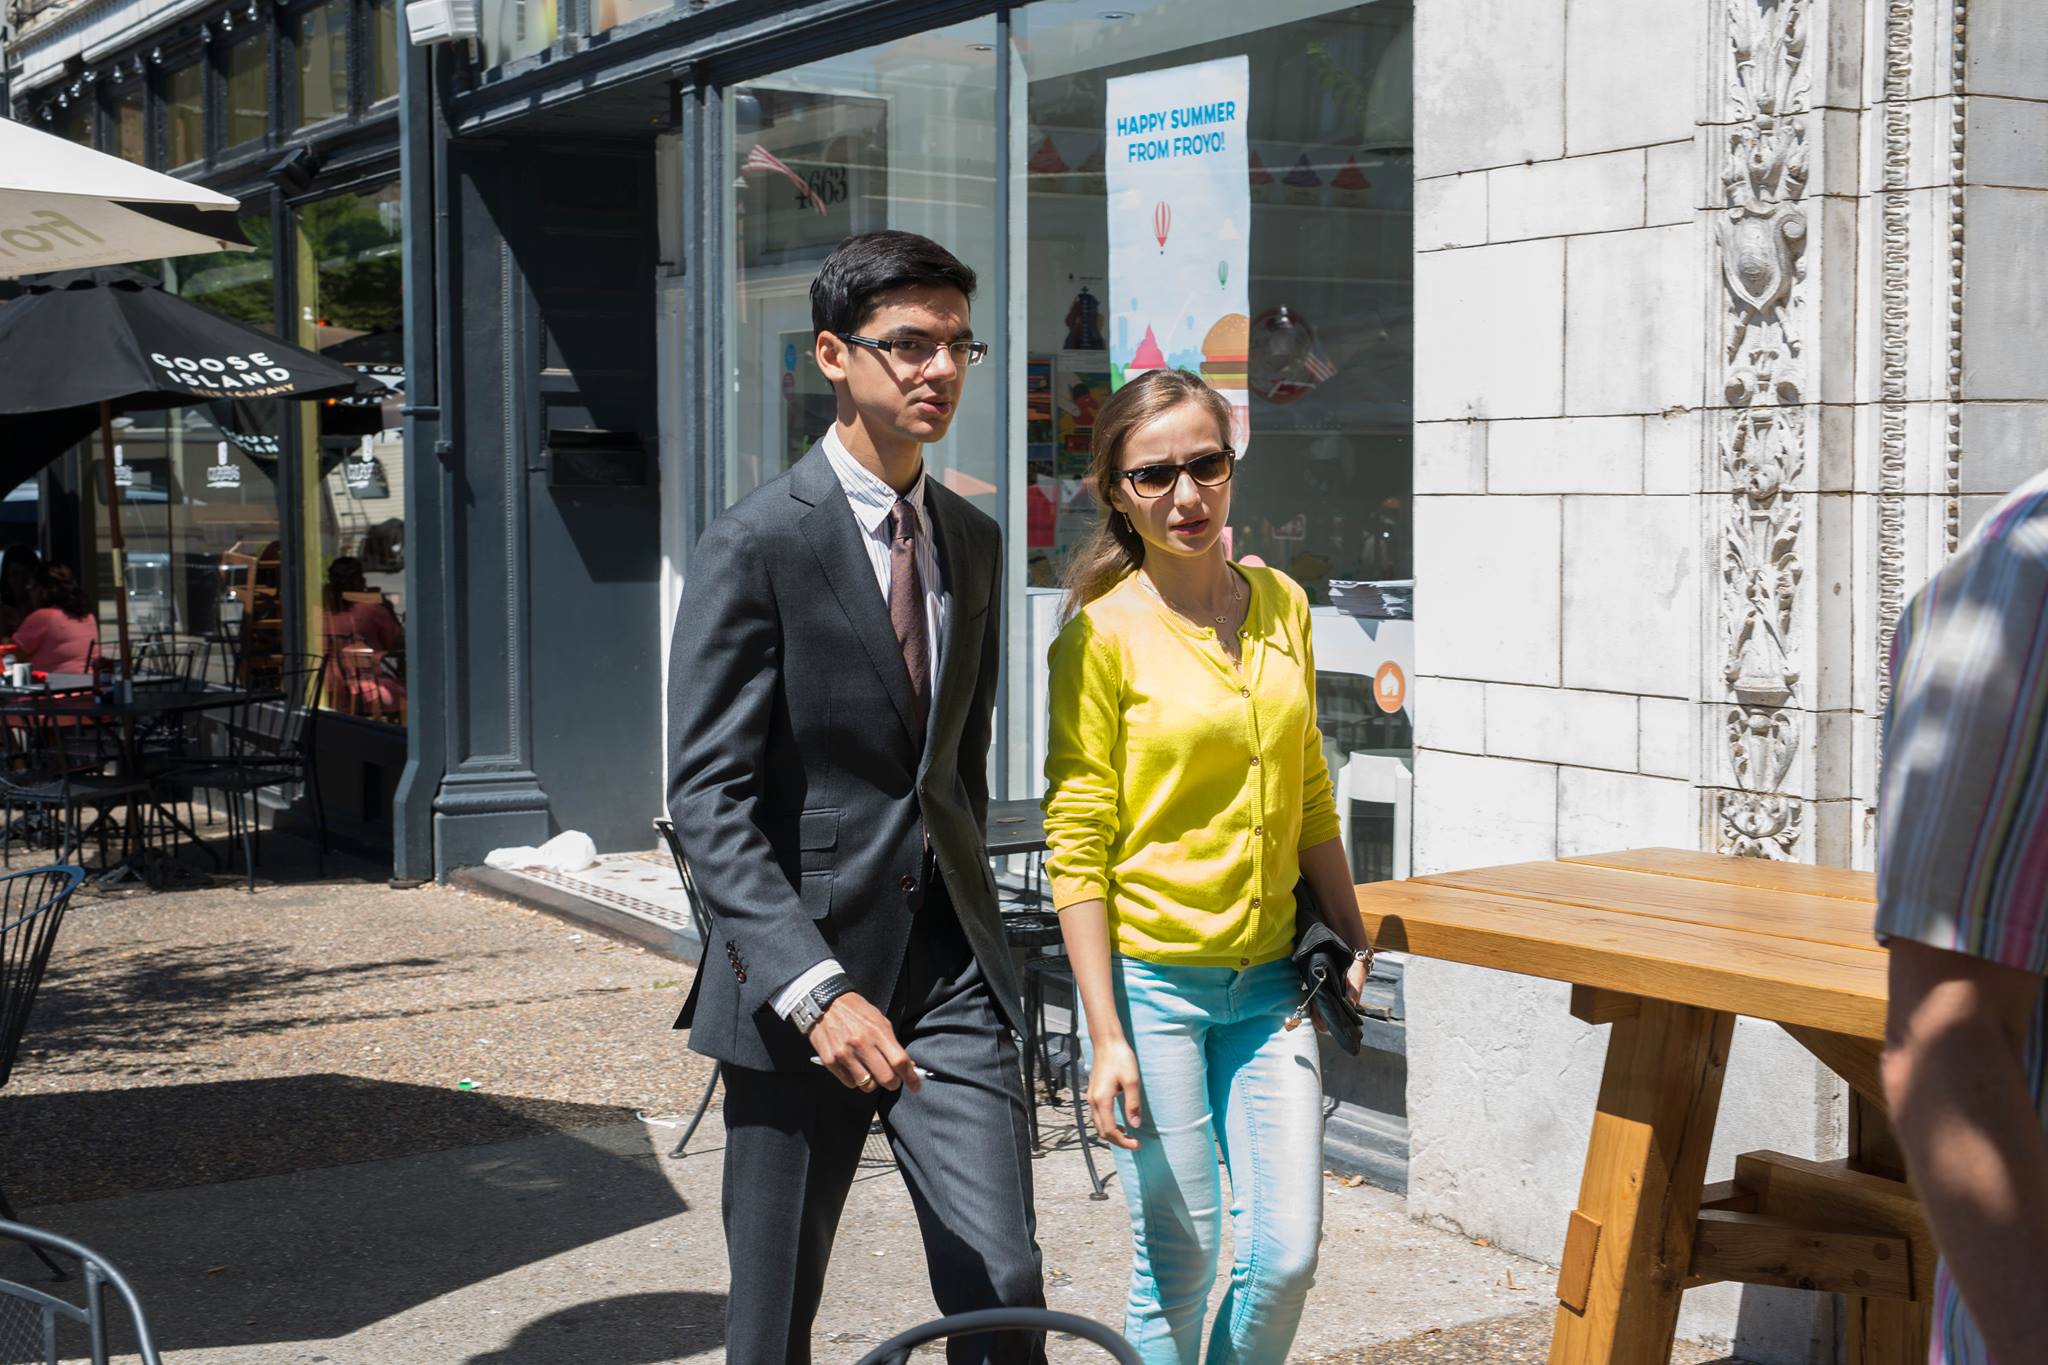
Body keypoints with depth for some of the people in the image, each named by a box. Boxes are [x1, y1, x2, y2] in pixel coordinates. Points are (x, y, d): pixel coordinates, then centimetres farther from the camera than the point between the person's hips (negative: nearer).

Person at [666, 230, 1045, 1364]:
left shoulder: (973, 541, 11)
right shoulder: (756, 546, -10)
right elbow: (708, 800, -16)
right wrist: (817, 990, -26)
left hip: (950, 969, 5)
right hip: (798, 980, -5)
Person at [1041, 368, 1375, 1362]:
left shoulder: (1282, 605, 6)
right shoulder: (1101, 634, -9)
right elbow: (1077, 844, -10)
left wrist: (1351, 935, 14)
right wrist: (1105, 1037, -14)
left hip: (1266, 981, 5)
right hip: (1150, 979, -4)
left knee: (1287, 1252, 1)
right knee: (1179, 1260, 2)